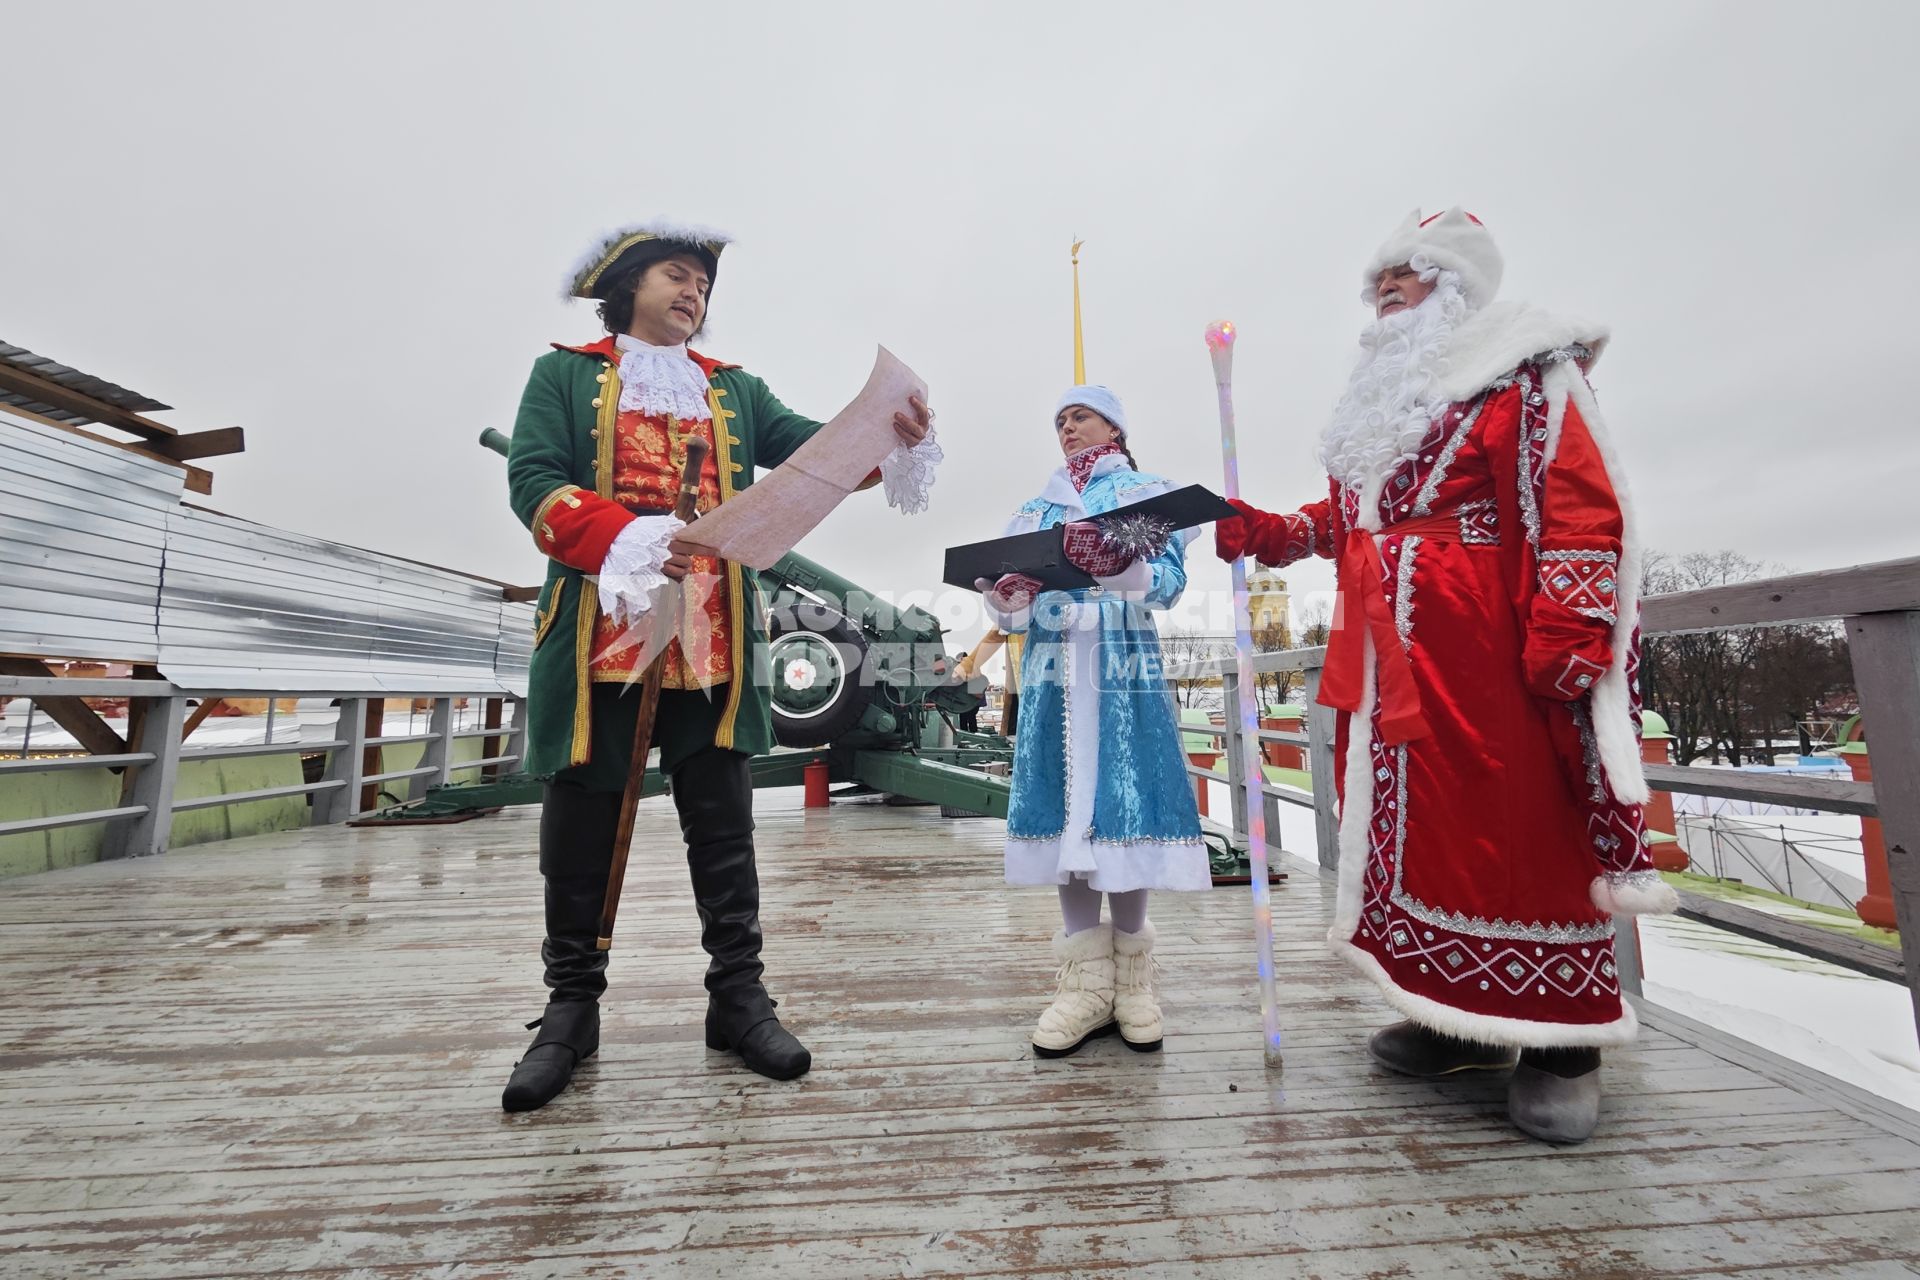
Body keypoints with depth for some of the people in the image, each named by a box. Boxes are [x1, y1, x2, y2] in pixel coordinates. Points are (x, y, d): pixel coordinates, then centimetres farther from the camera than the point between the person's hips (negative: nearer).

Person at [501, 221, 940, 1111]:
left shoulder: (734, 390, 20)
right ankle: (572, 1005, 25)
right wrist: (629, 539, -19)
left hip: (711, 640, 2)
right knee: (583, 821, 7)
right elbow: (532, 480, -1)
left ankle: (738, 995, 17)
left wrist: (892, 435, -14)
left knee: (723, 823, 4)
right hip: (596, 631, -1)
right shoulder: (564, 374, 13)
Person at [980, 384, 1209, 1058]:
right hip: (1054, 666, 3)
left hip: (1123, 663, -3)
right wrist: (1004, 596, -11)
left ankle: (1131, 980, 12)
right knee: (1064, 806, 0)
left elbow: (1169, 578, -4)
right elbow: (1009, 606, 14)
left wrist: (1117, 567, -25)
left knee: (1119, 803, -5)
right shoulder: (1034, 508, 23)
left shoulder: (1148, 491, 13)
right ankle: (1086, 983, 9)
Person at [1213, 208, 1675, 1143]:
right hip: (1389, 662, 7)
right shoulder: (1380, 404, 25)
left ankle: (1563, 1041, 14)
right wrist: (1267, 533, 10)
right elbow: (1346, 518, 26)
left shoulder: (1521, 374, 1)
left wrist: (1570, 633, -18)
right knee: (1415, 822, 8)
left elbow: (1581, 505, -9)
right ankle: (1466, 1022, 22)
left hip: (1487, 657, -7)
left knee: (1519, 827, -3)